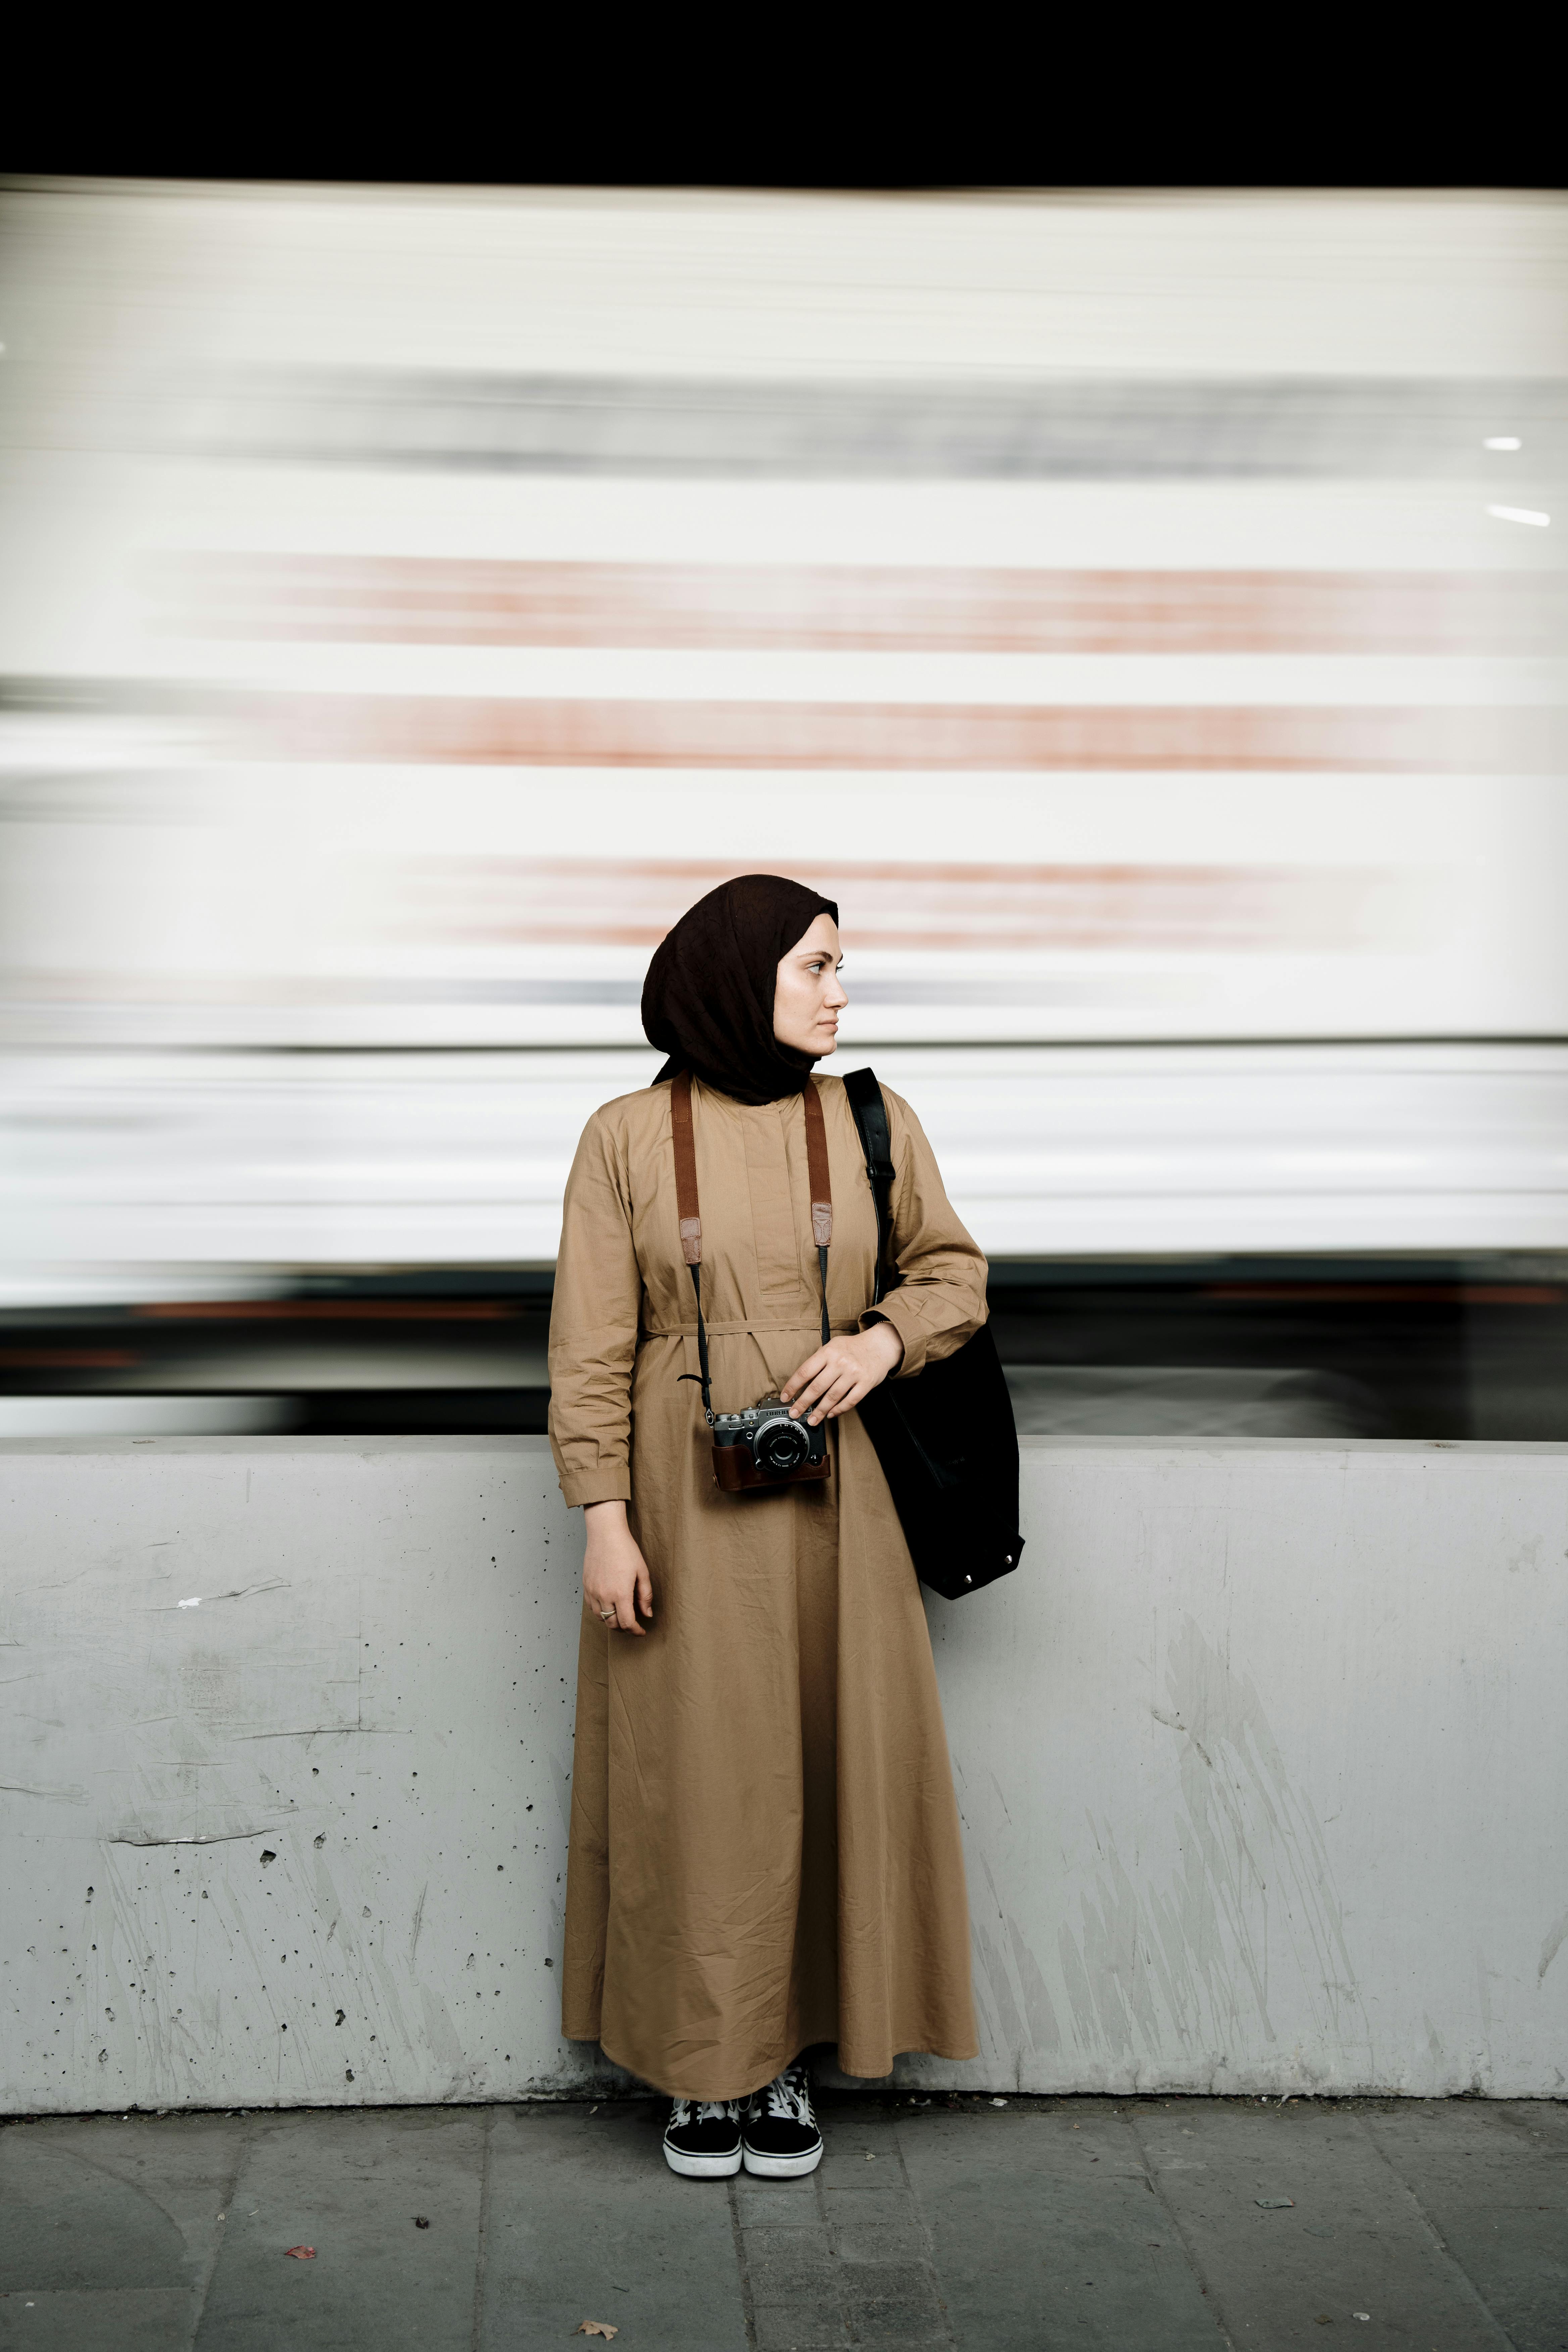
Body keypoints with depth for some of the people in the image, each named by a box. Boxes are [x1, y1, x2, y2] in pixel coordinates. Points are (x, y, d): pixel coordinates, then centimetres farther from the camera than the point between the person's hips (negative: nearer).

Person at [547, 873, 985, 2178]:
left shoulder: (874, 1124, 4)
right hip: (685, 1507, -2)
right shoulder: (627, 1138, -2)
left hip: (832, 1505, 2)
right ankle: (705, 2066, 19)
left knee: (831, 1767, 5)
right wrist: (604, 1515, -9)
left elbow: (955, 1271, 11)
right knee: (696, 1774, 4)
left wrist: (883, 1340, -10)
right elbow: (591, 1346, -3)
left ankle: (791, 2062, 20)